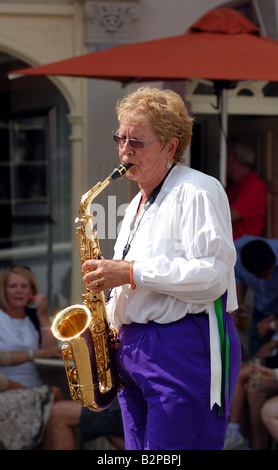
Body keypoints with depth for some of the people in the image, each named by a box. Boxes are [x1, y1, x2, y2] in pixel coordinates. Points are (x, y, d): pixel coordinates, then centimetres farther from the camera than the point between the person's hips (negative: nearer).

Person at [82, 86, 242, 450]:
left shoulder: (198, 192, -9)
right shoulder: (139, 204, 20)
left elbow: (213, 274, -20)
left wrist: (131, 272, -20)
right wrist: (107, 320, 10)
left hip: (187, 348, -9)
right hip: (131, 347, 9)